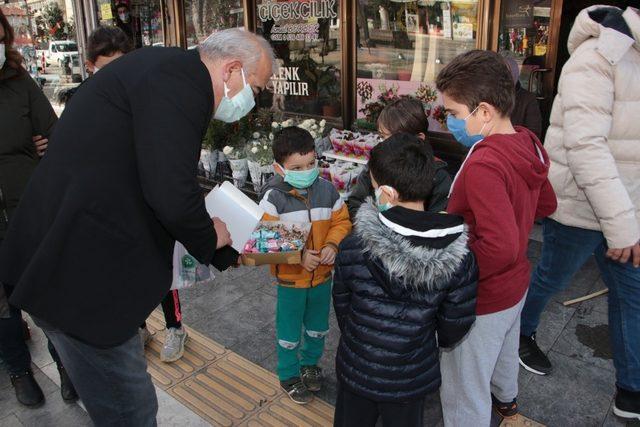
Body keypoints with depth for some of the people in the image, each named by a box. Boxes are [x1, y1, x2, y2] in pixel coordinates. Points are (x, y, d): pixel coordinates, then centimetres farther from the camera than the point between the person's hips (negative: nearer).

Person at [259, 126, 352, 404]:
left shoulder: (327, 189, -7)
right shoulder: (273, 197, -19)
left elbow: (342, 221, 2)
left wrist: (332, 245, -17)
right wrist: (297, 256, -28)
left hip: (323, 275, 4)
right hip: (290, 278, -4)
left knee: (318, 327, 24)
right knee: (289, 332, 14)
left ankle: (310, 363, 51)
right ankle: (289, 376, 38)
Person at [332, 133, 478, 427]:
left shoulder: (353, 248, -26)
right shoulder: (459, 257, -24)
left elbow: (342, 305, -8)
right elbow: (456, 326, -10)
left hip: (356, 367, 0)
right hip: (411, 376, 1)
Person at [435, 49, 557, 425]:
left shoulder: (484, 166, -34)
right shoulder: (527, 148, -5)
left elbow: (501, 247, -38)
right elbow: (546, 205, 10)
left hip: (481, 300, -10)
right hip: (515, 283, 10)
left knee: (464, 394, 11)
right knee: (505, 348, 37)